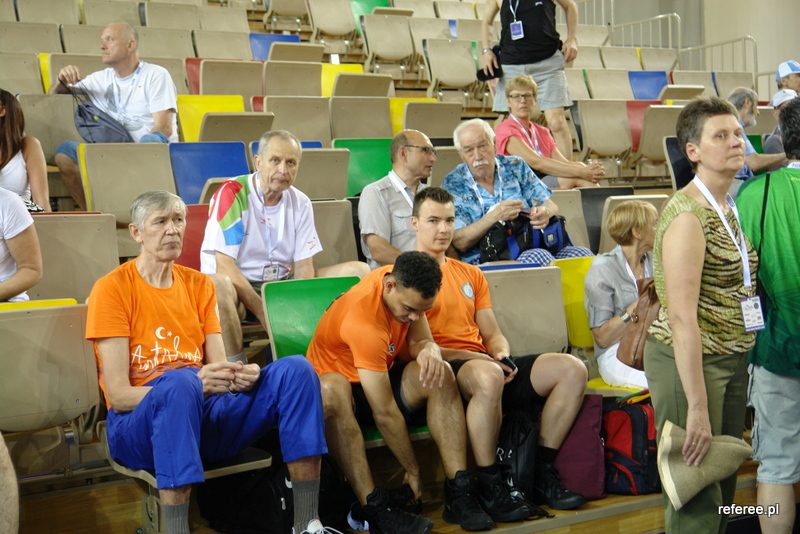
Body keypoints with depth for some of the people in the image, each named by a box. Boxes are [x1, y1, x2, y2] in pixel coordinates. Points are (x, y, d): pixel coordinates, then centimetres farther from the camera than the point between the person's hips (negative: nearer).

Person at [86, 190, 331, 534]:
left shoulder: (198, 284, 14)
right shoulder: (111, 289, -3)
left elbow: (219, 368, 8)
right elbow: (117, 394, -10)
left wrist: (242, 375, -17)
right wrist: (194, 383, -25)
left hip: (206, 417, 5)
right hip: (140, 422, -5)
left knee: (295, 370, -15)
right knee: (180, 381, -38)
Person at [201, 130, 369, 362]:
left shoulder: (300, 203, 6)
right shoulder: (231, 194, -11)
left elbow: (304, 265, 0)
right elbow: (224, 265, -18)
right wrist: (262, 312, -25)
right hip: (240, 286, -5)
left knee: (359, 270, -6)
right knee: (218, 284, -42)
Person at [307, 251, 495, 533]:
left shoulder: (405, 283, -12)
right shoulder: (363, 318, -34)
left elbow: (419, 341, -5)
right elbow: (385, 414, -30)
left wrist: (430, 351, -31)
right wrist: (413, 471, -22)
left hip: (380, 376, 7)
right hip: (341, 388, -6)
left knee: (440, 374, -22)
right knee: (331, 390, -42)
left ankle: (459, 492, -24)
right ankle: (372, 507, -39)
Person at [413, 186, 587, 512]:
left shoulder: (471, 274, 23)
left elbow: (492, 333, 19)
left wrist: (502, 353, -6)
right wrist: (475, 358, -18)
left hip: (485, 362, 7)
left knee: (572, 369, -8)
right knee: (488, 375, -41)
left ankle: (543, 474, -3)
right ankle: (489, 487, -24)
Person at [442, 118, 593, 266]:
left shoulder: (516, 167, 14)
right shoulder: (453, 185, 4)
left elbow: (552, 207, 12)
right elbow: (459, 242, -6)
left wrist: (545, 212, -13)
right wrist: (494, 216, -21)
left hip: (533, 247, 5)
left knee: (583, 254, -23)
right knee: (539, 257, -35)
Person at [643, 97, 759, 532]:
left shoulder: (732, 207, 9)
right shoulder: (687, 215, -19)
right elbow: (681, 318, -24)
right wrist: (697, 407, -24)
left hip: (732, 361, 9)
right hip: (687, 361, -9)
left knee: (725, 481, 18)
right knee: (698, 493, 0)